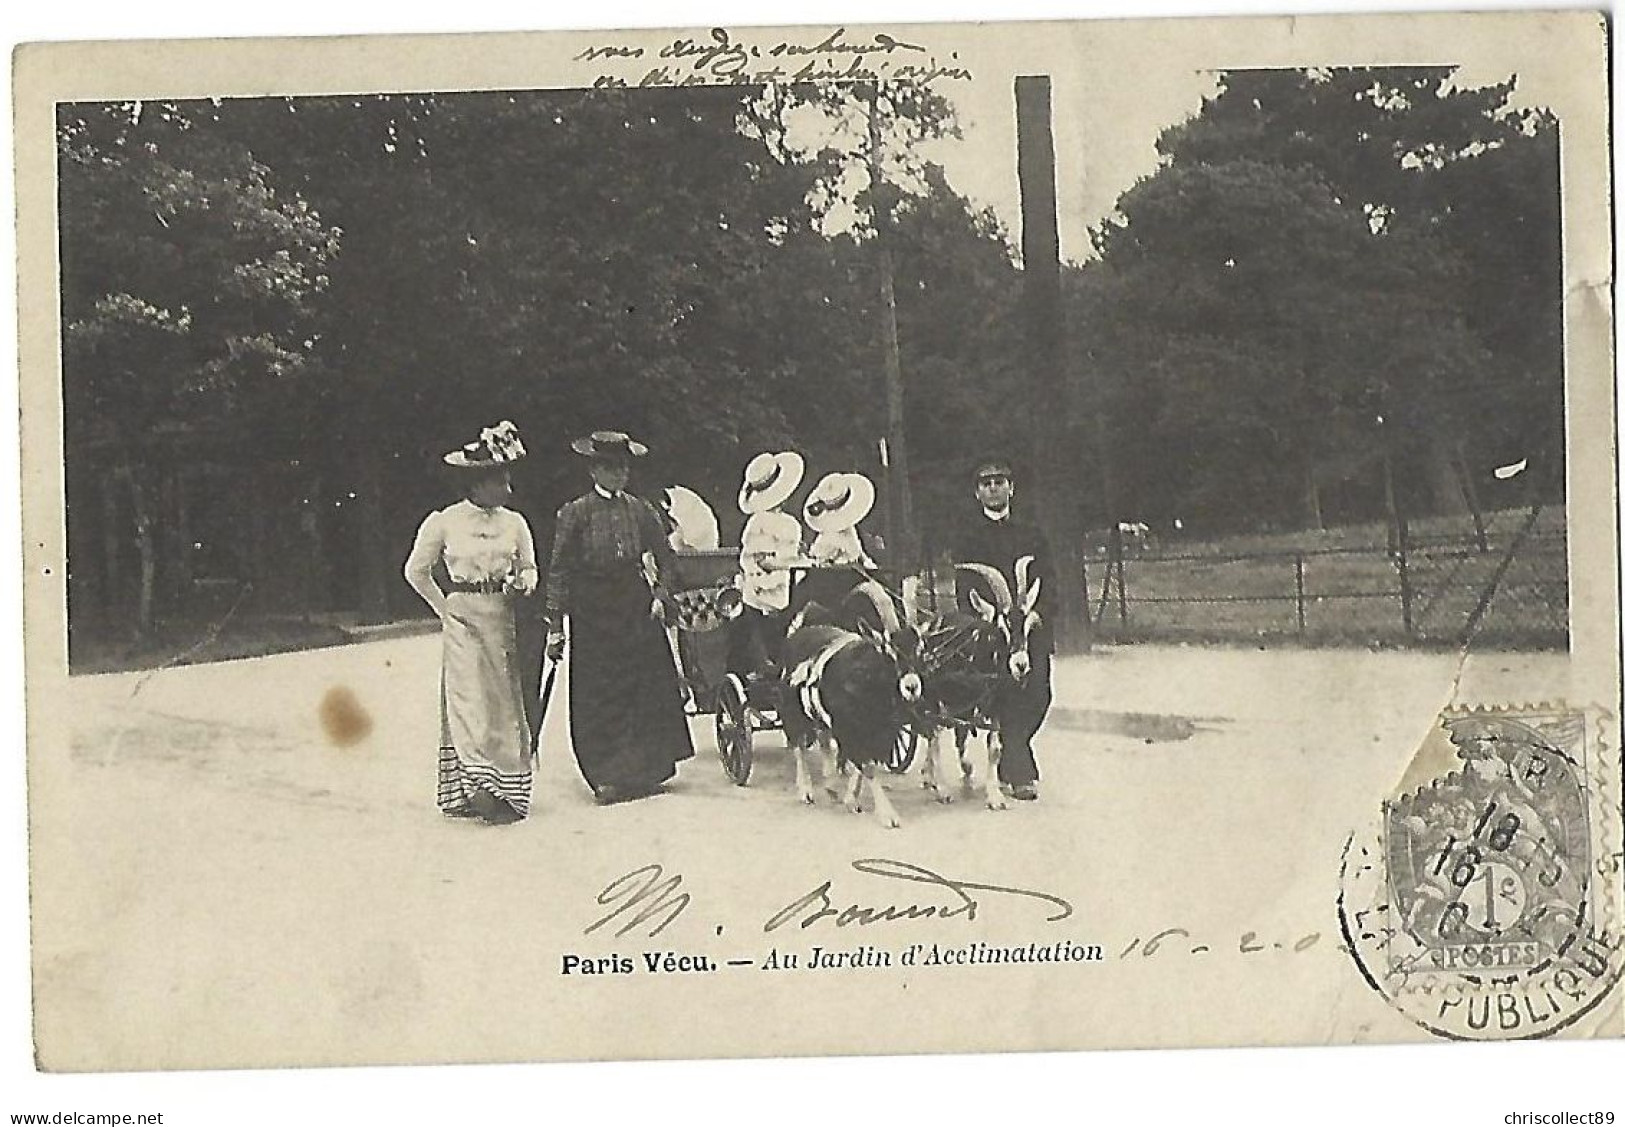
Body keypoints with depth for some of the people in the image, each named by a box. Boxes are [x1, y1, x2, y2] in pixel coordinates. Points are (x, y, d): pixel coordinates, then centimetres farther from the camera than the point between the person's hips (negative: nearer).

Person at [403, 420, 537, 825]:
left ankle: (507, 791, 7)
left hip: (504, 618, 3)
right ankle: (476, 782, -18)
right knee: (469, 698, -13)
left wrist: (523, 582, -5)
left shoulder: (513, 522, 6)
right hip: (463, 619, -3)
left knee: (506, 702, 2)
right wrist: (443, 608, 6)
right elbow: (416, 571, 8)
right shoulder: (444, 522, -4)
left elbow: (529, 568, 17)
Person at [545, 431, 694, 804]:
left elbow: (662, 556, 20)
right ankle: (607, 776, 6)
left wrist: (660, 594, 5)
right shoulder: (575, 513, -1)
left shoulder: (642, 511, 8)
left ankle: (645, 770, 14)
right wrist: (555, 626, -7)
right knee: (597, 697, -2)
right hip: (592, 614, -3)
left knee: (649, 687, 2)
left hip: (637, 608, 3)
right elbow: (559, 571, -2)